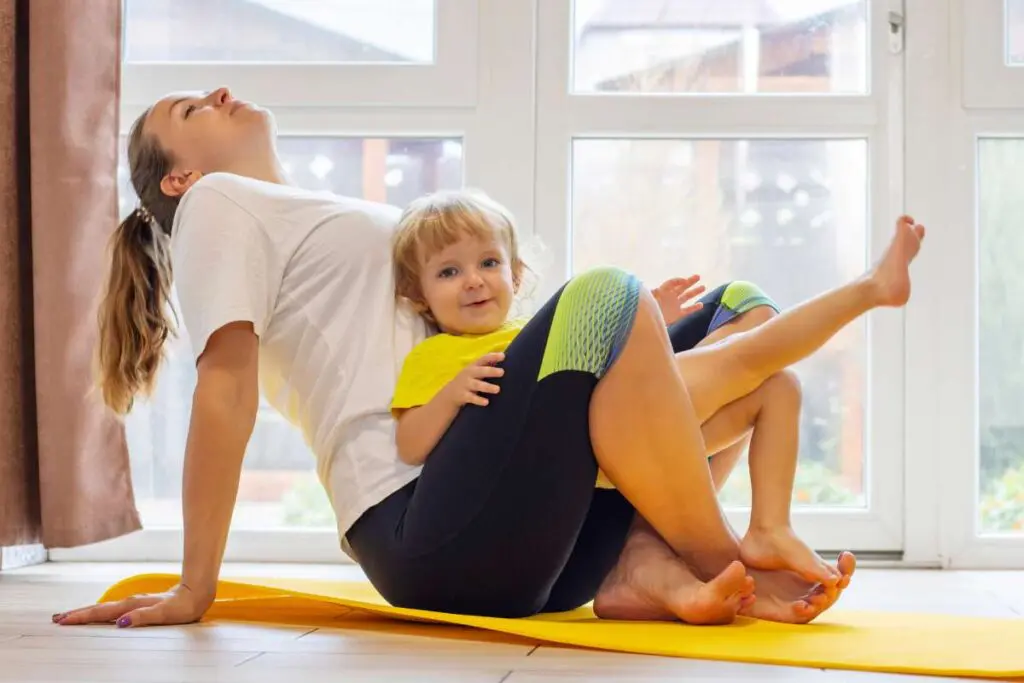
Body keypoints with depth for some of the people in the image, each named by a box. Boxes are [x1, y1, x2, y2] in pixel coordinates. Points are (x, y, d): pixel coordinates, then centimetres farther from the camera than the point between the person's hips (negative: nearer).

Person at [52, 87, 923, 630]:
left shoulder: (339, 225, 31)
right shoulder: (218, 205, 6)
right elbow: (226, 385, -7)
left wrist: (636, 334, 21)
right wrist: (196, 588, -14)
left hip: (511, 537, 9)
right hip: (431, 531, -9)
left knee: (711, 377, 18)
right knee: (603, 297, -22)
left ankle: (646, 567, -11)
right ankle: (733, 572, -11)